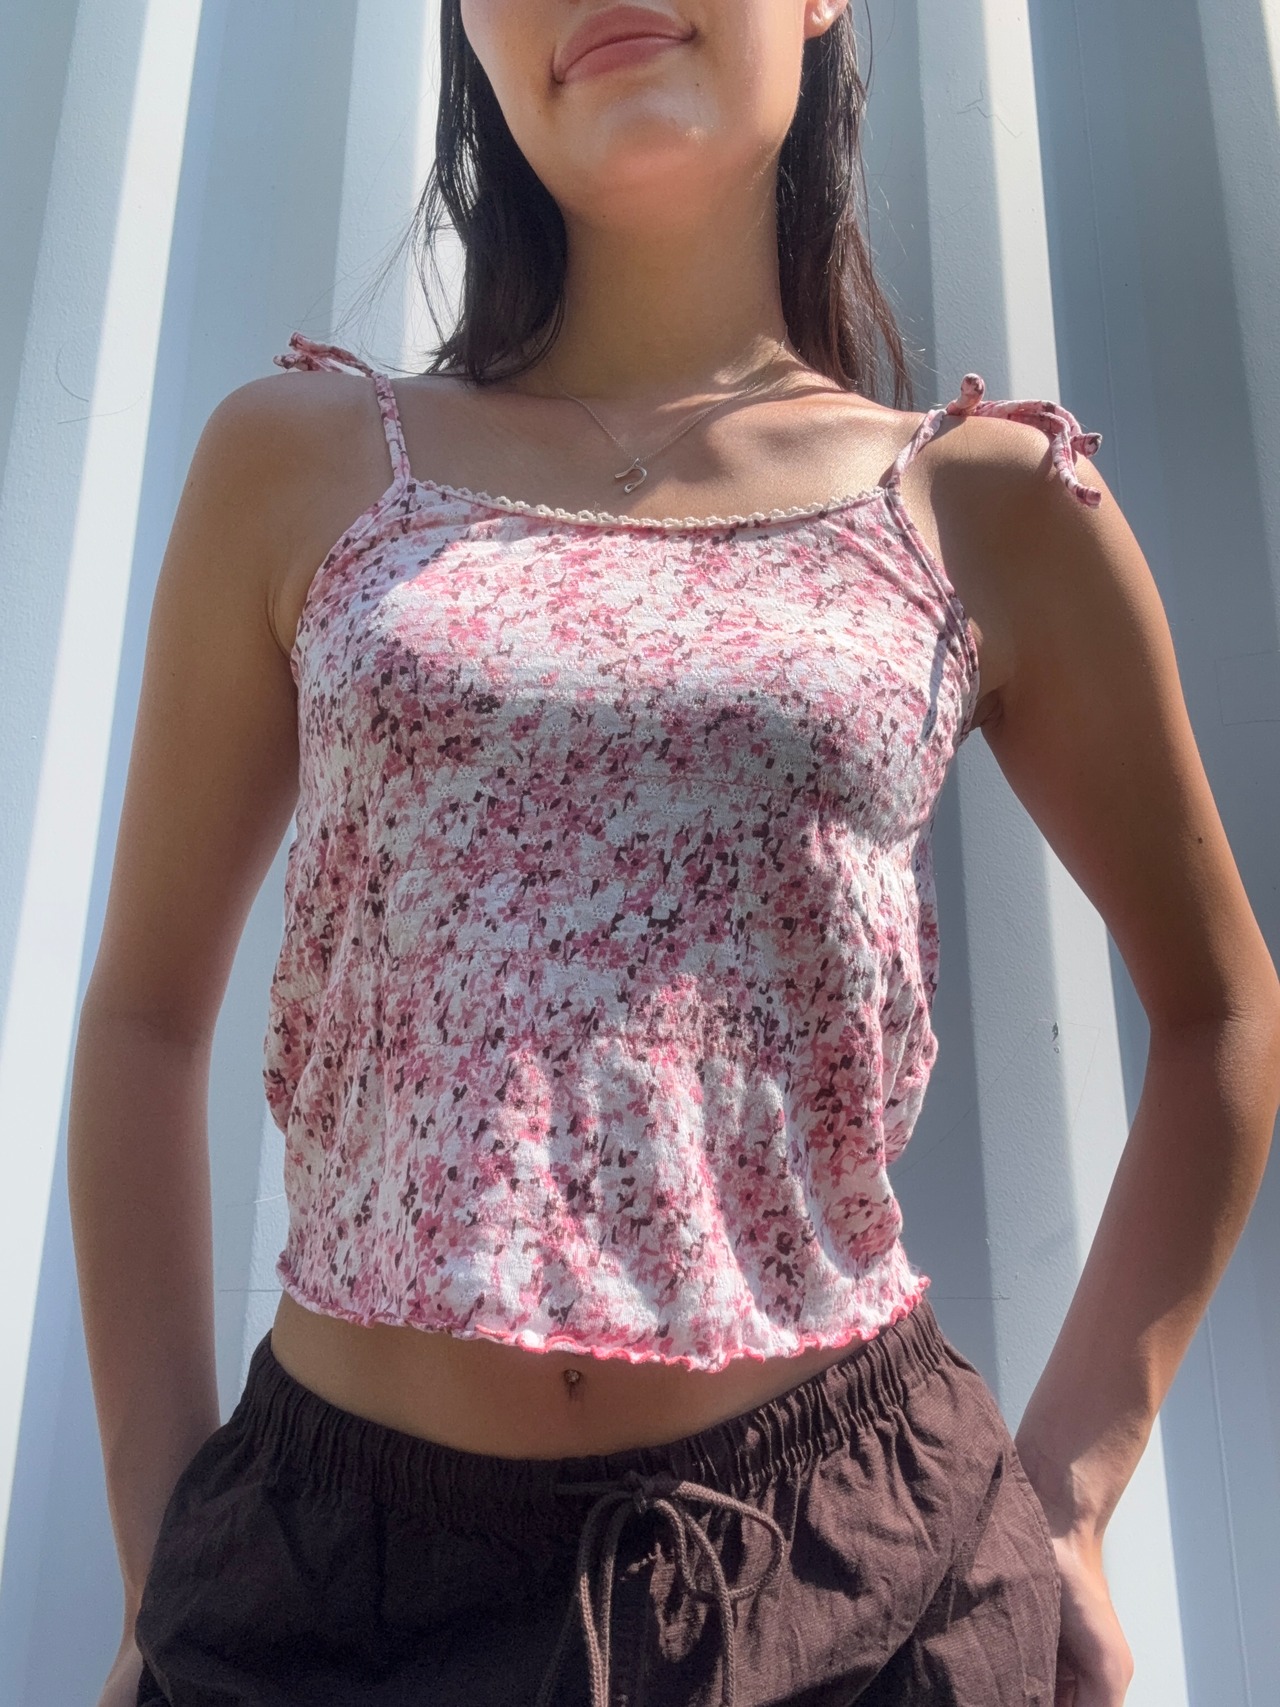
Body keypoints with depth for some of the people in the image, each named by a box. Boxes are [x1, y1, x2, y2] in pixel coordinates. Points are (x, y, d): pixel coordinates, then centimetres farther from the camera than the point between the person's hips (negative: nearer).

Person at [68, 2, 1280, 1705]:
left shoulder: (989, 506, -2)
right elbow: (145, 1010, 4)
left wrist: (1063, 1500, 3)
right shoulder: (299, 462, 0)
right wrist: (164, 1549, 2)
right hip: (336, 1559, 2)